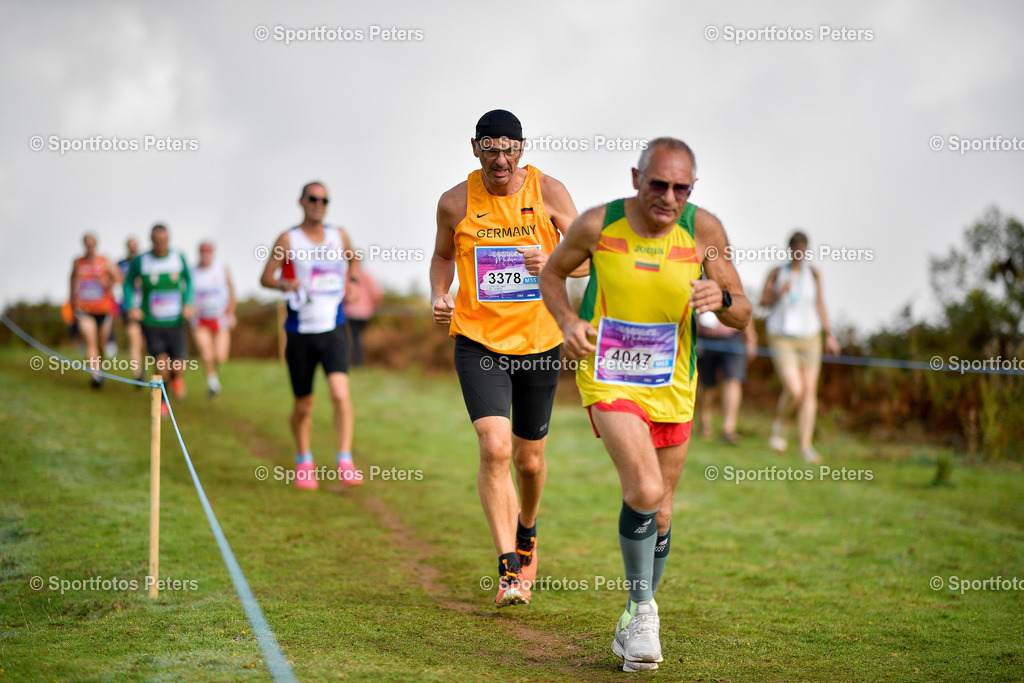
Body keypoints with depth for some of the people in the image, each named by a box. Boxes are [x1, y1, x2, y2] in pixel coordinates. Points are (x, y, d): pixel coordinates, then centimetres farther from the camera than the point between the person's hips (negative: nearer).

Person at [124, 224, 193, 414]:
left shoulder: (179, 258, -2)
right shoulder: (140, 261, -8)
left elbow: (188, 280, 14)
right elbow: (129, 284, 7)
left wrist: (188, 304, -1)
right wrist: (132, 307, -9)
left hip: (176, 322, 2)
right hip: (151, 322, -2)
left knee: (178, 368, -5)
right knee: (162, 361, -17)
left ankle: (177, 378, 36)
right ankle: (161, 401, 10)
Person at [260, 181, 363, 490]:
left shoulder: (339, 236, 8)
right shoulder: (288, 240, -2)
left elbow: (354, 259, 28)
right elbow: (266, 277, 0)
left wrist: (353, 280, 8)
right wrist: (284, 284, -22)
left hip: (333, 329, 1)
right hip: (301, 333, -1)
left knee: (340, 393, -19)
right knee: (303, 406, 8)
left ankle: (345, 462, -14)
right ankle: (304, 462, 31)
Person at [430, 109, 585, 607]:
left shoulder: (548, 192, -5)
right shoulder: (455, 202, -3)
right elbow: (443, 255, 16)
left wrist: (552, 263, -25)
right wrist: (439, 296, -4)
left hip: (539, 342, 1)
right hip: (478, 341, -1)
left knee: (529, 459, 13)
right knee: (494, 448, -19)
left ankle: (526, 531, 45)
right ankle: (508, 568, -13)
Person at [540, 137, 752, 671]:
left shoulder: (703, 230, -8)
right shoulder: (599, 224, -11)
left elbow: (742, 316, -1)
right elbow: (552, 272, 8)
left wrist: (722, 298, -24)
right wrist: (568, 321, -11)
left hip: (671, 387, 3)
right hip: (607, 378, -3)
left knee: (659, 514, 12)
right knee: (644, 491, -24)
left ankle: (635, 621, 35)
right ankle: (643, 610, -3)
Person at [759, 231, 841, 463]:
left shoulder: (813, 274, 4)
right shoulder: (776, 273, 1)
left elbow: (820, 305, 10)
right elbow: (763, 301, 3)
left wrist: (829, 335, 7)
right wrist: (779, 292, -16)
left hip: (809, 337, 2)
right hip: (781, 337, -2)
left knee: (810, 391, -2)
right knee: (794, 389, -17)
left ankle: (806, 446, 4)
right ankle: (779, 424, 13)